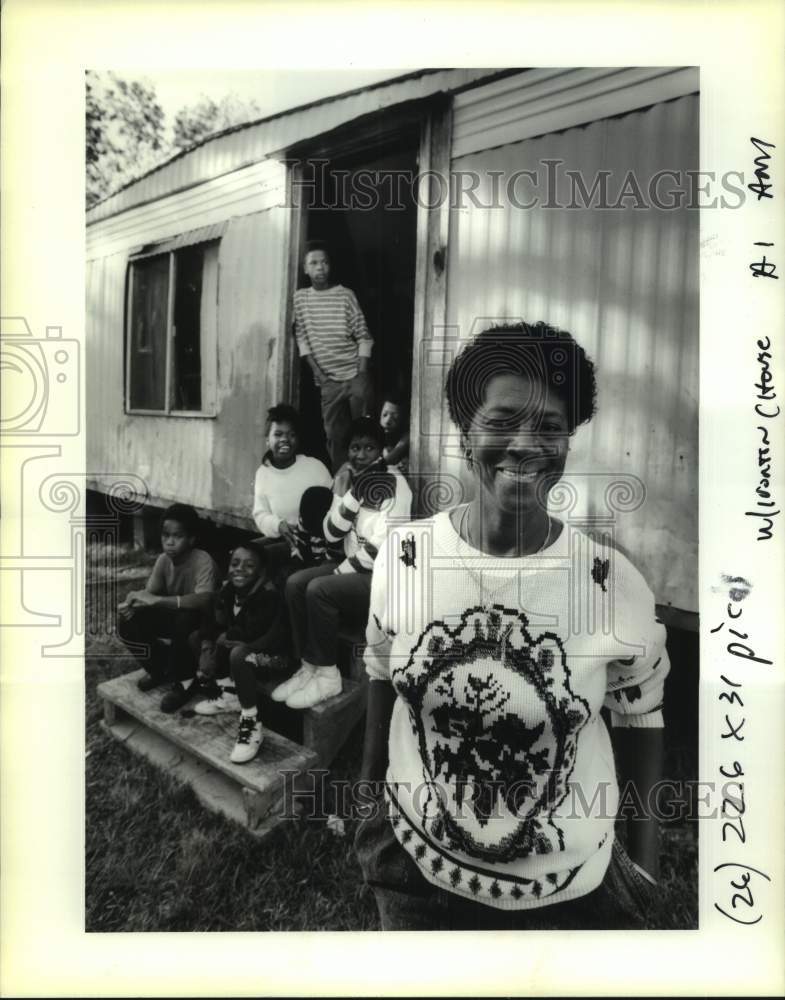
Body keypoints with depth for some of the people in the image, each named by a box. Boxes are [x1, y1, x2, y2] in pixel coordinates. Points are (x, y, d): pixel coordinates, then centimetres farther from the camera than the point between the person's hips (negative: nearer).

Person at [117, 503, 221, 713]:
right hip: (173, 616, 7)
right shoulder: (163, 560, -7)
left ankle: (185, 681, -15)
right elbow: (149, 593, -8)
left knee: (183, 619, -38)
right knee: (127, 622, -11)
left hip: (203, 621, -6)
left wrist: (157, 600, -47)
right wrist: (132, 602, -33)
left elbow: (204, 600, -44)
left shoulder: (202, 561, -28)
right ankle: (161, 668, 10)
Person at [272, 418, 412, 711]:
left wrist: (342, 571, -15)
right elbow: (331, 533, -3)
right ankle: (308, 667, -2)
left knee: (319, 589, -25)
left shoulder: (395, 484, -14)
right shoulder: (348, 482, 8)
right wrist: (351, 493, -15)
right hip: (351, 565, 7)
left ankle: (327, 676, -10)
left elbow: (383, 546, -21)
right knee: (295, 583, -10)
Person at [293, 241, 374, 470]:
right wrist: (316, 370, -3)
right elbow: (302, 337, 6)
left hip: (355, 375, -2)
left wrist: (362, 374, -9)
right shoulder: (300, 297, 7)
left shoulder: (345, 295, 0)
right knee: (334, 434, 5)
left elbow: (363, 337, -2)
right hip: (328, 380, 2)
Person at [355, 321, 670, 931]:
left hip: (571, 887, 0)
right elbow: (382, 677, 1)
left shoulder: (618, 586, -18)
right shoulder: (402, 555, -13)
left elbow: (641, 720, -4)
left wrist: (644, 865, 3)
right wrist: (373, 802, 9)